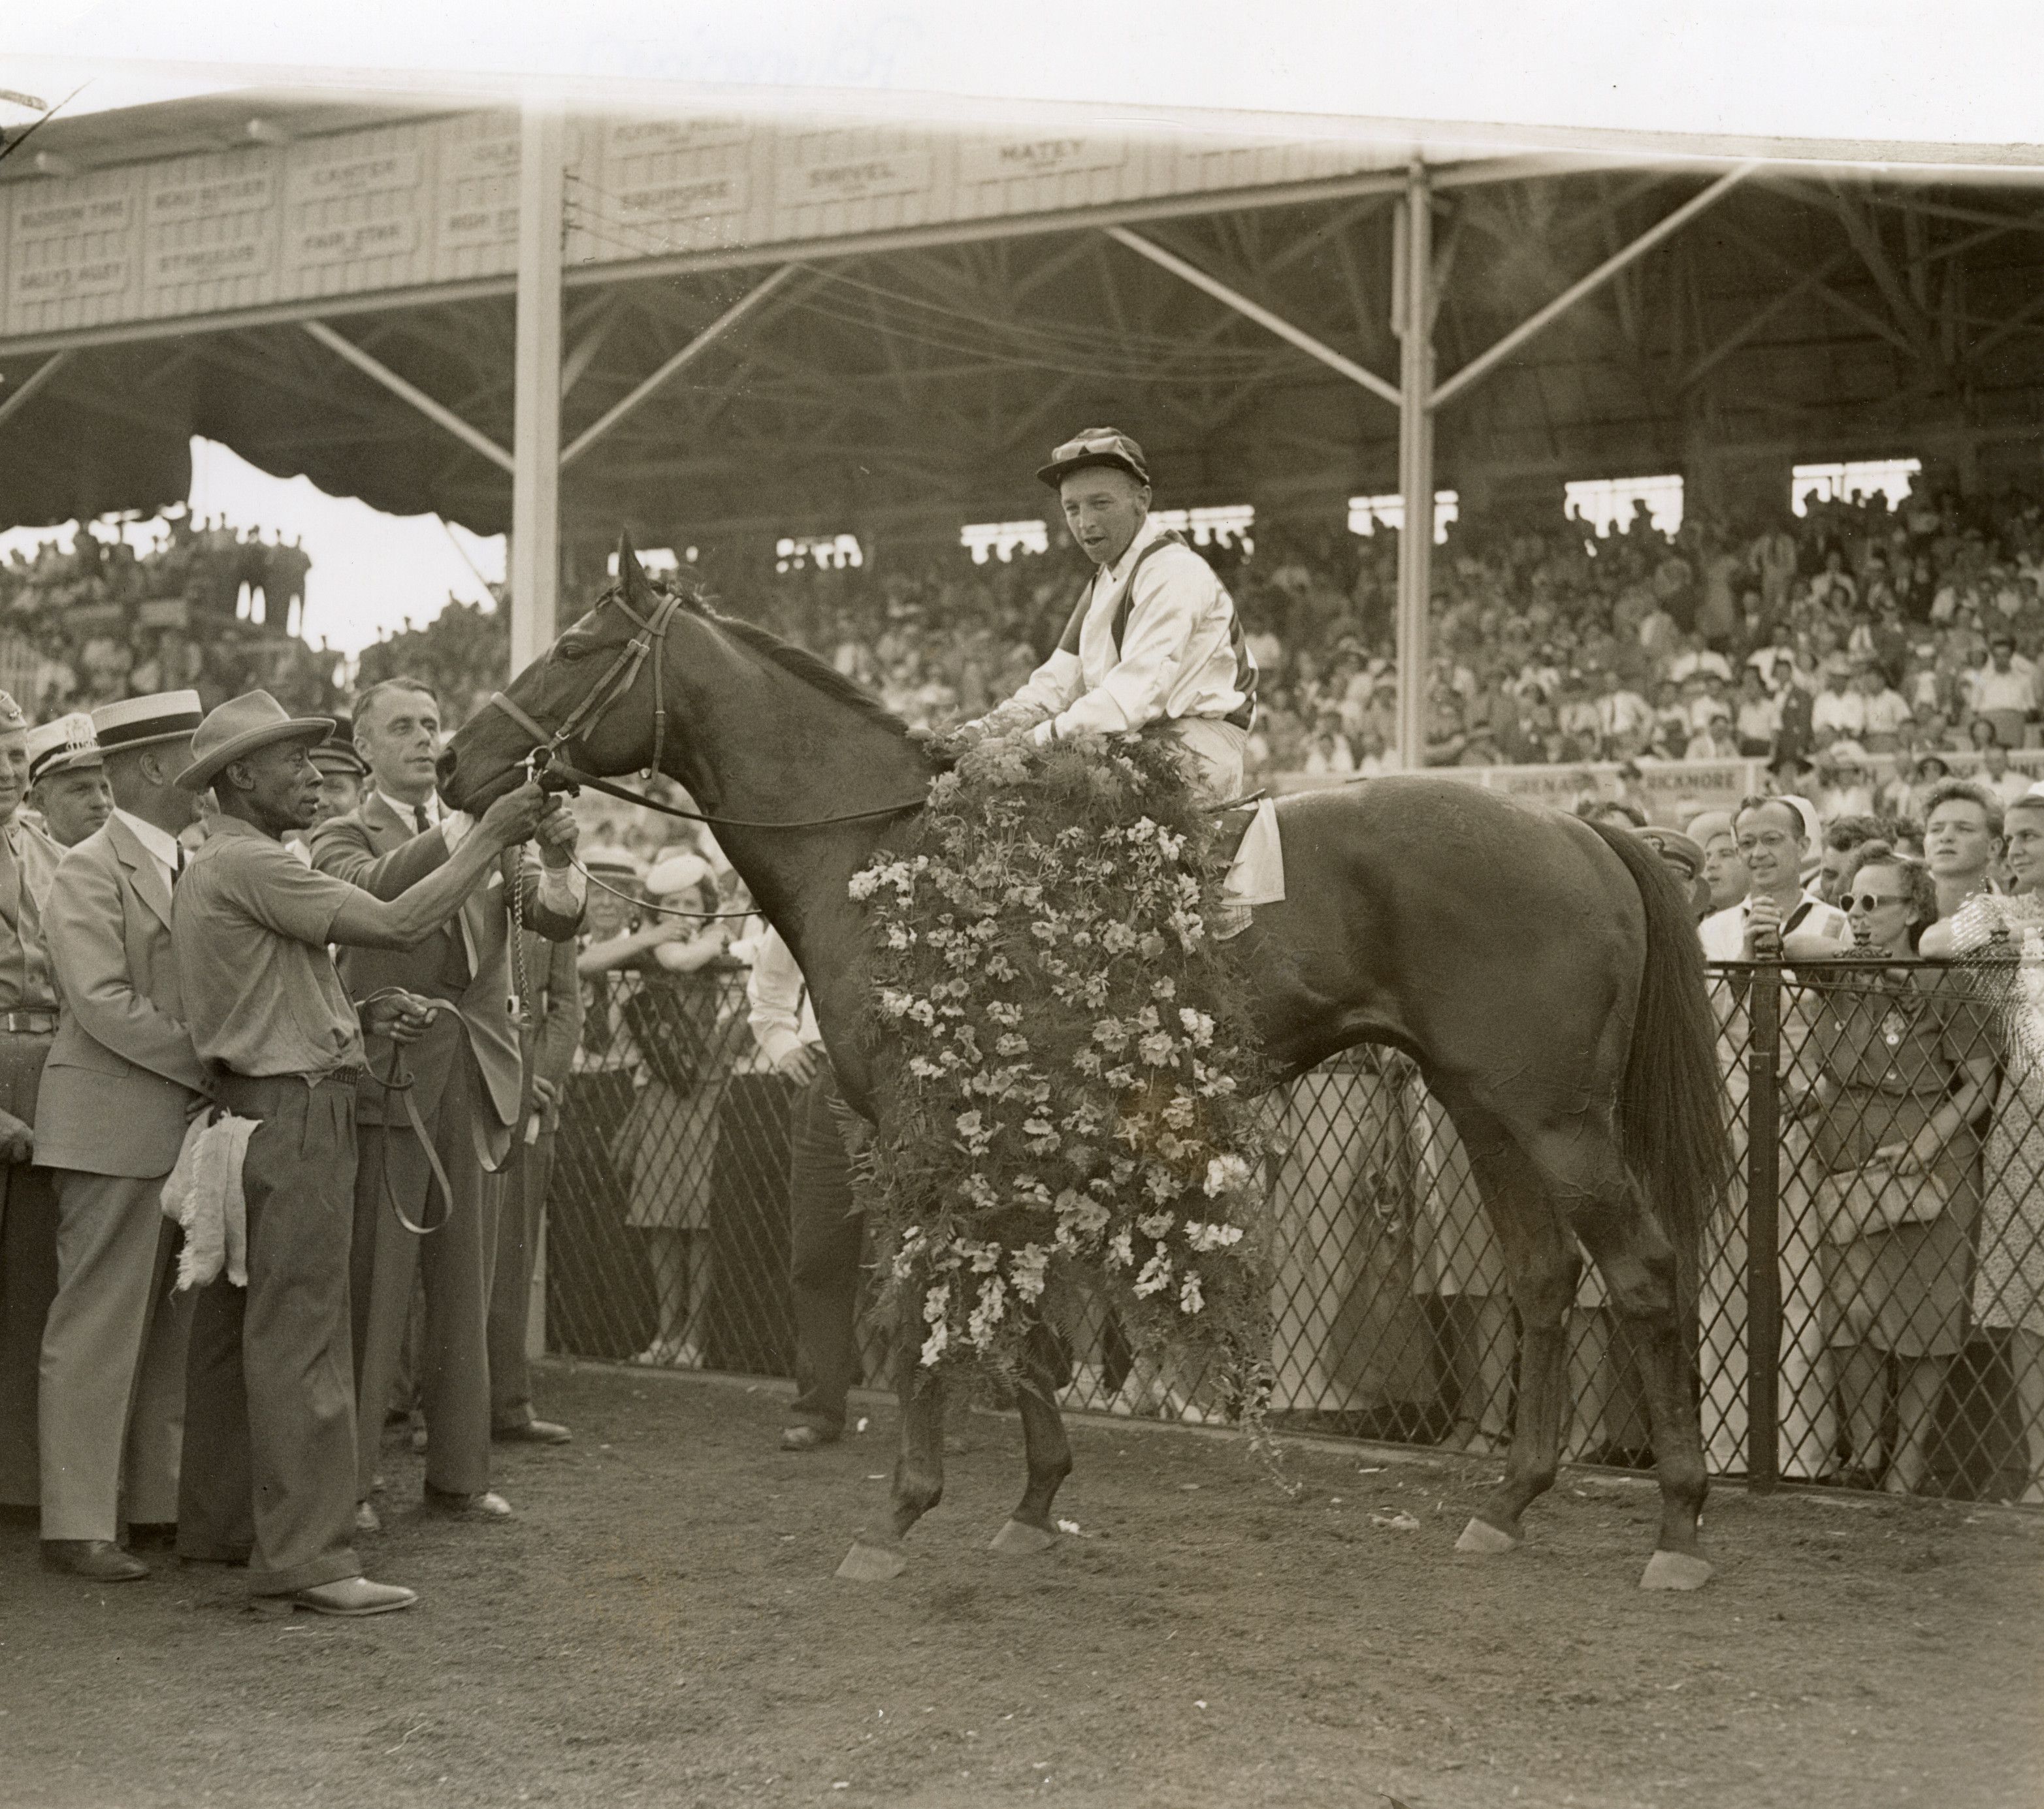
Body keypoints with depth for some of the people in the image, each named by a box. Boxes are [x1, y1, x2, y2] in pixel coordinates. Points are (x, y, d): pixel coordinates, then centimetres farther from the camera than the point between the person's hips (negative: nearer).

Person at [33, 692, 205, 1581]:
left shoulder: (185, 867, 16)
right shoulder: (88, 873, -11)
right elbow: (105, 1006, -19)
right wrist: (214, 1065, -18)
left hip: (187, 1125, 8)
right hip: (114, 1129, -8)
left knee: (175, 1326, 12)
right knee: (98, 1327, -4)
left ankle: (157, 1498, 21)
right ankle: (77, 1523, 2)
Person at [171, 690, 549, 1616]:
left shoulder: (211, 870, 19)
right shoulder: (247, 864, -14)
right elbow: (400, 923, -19)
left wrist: (364, 1014, 6)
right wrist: (490, 837, -12)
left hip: (254, 1112, 11)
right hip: (293, 1116, -11)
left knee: (234, 1326, 14)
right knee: (298, 1334, -10)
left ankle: (218, 1523, 22)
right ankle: (305, 1555, -10)